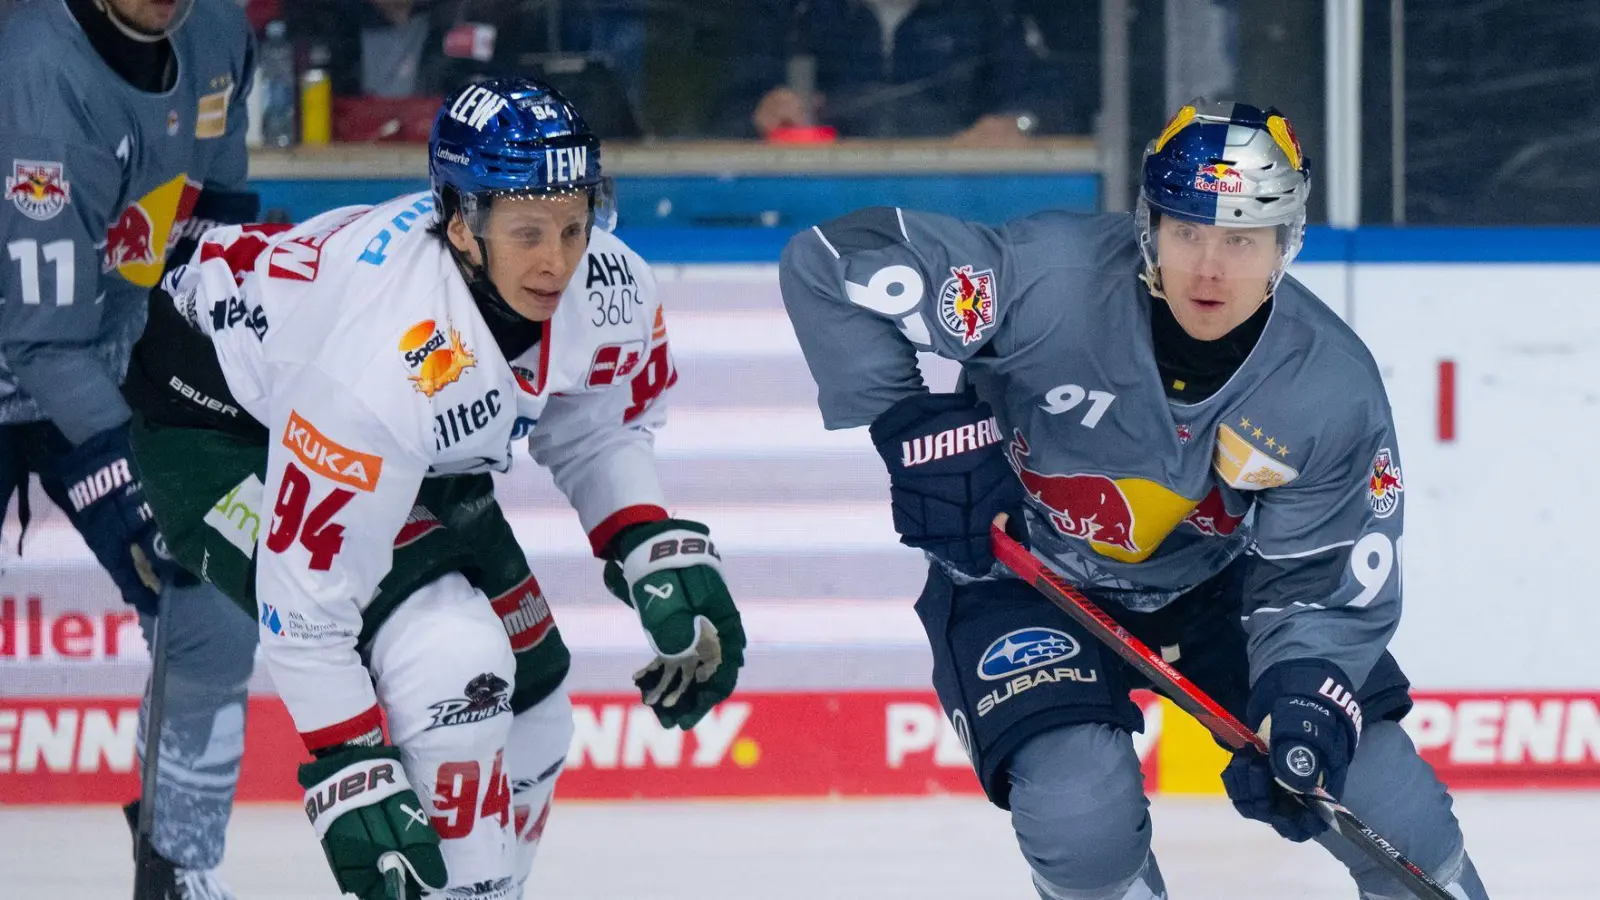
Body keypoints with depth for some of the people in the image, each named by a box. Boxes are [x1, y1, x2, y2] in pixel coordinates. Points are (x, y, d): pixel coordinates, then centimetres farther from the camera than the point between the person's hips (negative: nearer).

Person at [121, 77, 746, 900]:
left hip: (413, 454, 8)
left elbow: (593, 430, 5)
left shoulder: (609, 292, -20)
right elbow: (306, 593, -33)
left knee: (528, 706, 9)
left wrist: (663, 559, -8)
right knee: (449, 659, -25)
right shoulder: (391, 364, -41)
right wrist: (349, 776, -30)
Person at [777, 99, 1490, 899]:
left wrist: (1303, 701, -34)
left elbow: (1326, 585, -15)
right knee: (1084, 812, -25)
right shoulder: (1049, 280, -31)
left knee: (1372, 776, -8)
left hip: (1220, 578, 3)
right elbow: (829, 265, -27)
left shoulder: (1332, 389, -21)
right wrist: (917, 426, -29)